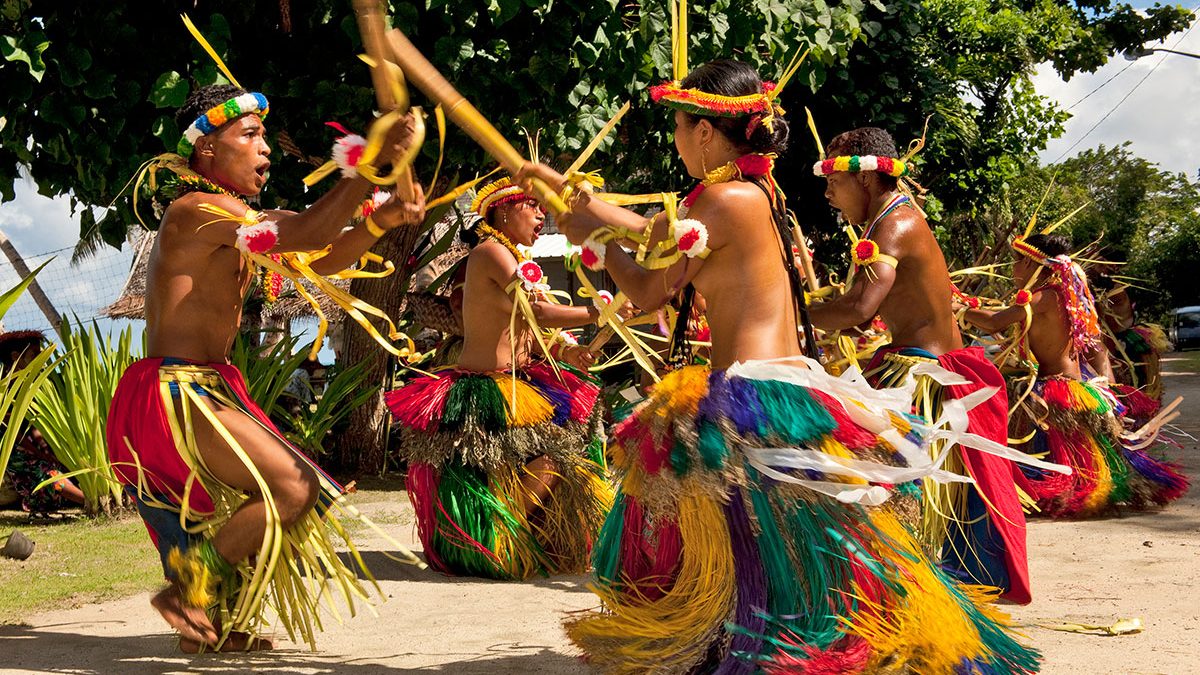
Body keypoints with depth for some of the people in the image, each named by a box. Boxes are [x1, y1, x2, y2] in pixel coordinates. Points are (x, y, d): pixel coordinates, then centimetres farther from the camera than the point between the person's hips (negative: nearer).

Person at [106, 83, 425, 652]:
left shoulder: (234, 219, 15)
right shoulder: (197, 210, -15)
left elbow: (321, 260, 13)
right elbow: (307, 234, -27)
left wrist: (380, 221, -4)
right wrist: (371, 158, -30)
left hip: (205, 387, 10)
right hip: (173, 391, -10)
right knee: (295, 487, -15)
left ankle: (221, 624, 24)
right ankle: (186, 591, -4)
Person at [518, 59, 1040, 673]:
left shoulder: (724, 198, -13)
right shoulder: (757, 191, 15)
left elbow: (647, 293, -7)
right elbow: (654, 232, 28)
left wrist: (595, 238, 10)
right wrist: (563, 186, 36)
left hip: (749, 405, -10)